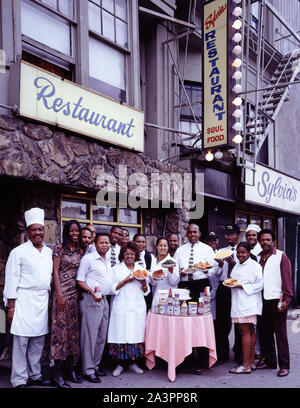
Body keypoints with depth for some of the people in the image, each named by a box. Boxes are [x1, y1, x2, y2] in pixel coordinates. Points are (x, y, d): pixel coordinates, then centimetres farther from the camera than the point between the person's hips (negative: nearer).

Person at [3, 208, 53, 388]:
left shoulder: (49, 252, 13)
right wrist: (11, 307, -8)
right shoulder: (19, 252, -3)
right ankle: (19, 380, 7)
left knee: (38, 342, 11)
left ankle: (35, 375, 23)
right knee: (21, 341, -3)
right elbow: (11, 280, -5)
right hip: (24, 302, -5)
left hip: (43, 302, 5)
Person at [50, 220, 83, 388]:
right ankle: (58, 373, 0)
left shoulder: (81, 251, 12)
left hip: (76, 293, 6)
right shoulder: (59, 248, -3)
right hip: (62, 293, -5)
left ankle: (71, 368, 18)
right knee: (61, 328, -5)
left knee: (74, 328, 8)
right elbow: (55, 272, -7)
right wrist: (60, 295, -13)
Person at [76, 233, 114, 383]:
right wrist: (92, 292, -21)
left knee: (102, 336, 11)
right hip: (91, 300, -8)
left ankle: (95, 365, 22)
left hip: (104, 300, 8)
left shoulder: (108, 262, 17)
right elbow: (80, 280, -9)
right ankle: (88, 370, 4)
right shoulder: (88, 258, -6)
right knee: (90, 335, -4)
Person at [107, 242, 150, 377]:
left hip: (138, 307, 3)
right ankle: (120, 363, 8)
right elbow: (112, 288, -2)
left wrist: (143, 282, -5)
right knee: (121, 334, -6)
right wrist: (126, 280, -11)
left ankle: (132, 362, 13)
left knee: (136, 334, 0)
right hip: (121, 307, -3)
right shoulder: (116, 269, 6)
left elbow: (146, 291, 16)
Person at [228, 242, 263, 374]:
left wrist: (242, 286, -17)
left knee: (245, 330, -9)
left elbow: (260, 284, -13)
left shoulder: (254, 265, -7)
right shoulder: (237, 265, 19)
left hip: (248, 303, -8)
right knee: (249, 331, 12)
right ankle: (251, 362, 17)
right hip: (238, 302, 8)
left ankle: (246, 365, -6)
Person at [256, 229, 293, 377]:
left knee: (280, 333, -1)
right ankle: (268, 360, 23)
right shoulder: (257, 257, 13)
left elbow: (287, 279, -7)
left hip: (277, 300, -5)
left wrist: (286, 299, -14)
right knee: (264, 332, 11)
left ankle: (284, 365, 6)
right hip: (261, 300, 5)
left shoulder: (281, 256, -2)